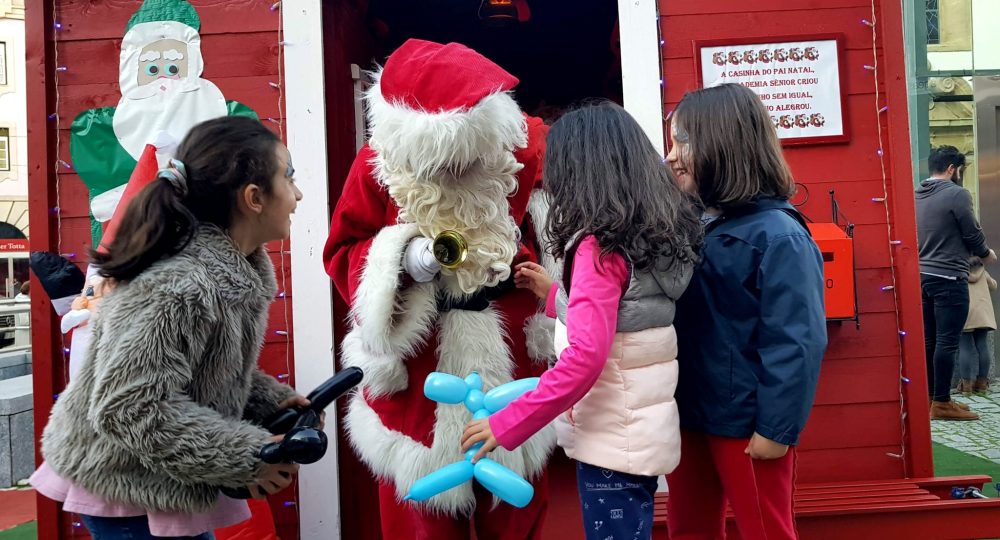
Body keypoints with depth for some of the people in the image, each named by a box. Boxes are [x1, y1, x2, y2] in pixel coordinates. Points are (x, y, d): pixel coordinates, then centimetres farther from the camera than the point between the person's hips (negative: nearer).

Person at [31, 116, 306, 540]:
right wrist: (250, 458, -26)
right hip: (127, 488, -8)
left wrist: (272, 402, -6)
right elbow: (129, 409, -30)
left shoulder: (235, 269, -2)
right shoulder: (180, 287, -31)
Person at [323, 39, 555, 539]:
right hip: (417, 382, -1)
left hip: (511, 372, 1)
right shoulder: (377, 165, -11)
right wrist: (401, 258, -21)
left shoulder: (526, 152, -9)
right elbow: (342, 253, -3)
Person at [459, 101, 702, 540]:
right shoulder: (656, 235, 5)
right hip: (641, 429, 8)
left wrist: (505, 424, -22)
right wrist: (554, 293, 16)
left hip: (612, 437, -8)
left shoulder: (600, 247, -19)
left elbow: (584, 358, -27)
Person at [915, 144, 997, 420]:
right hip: (948, 278, -7)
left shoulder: (916, 195, 9)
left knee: (928, 341, 12)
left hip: (922, 276, 7)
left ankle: (929, 397, 18)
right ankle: (941, 403, 1)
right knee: (947, 342, -3)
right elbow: (973, 234, -6)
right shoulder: (956, 194, -11)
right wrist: (986, 254, 12)